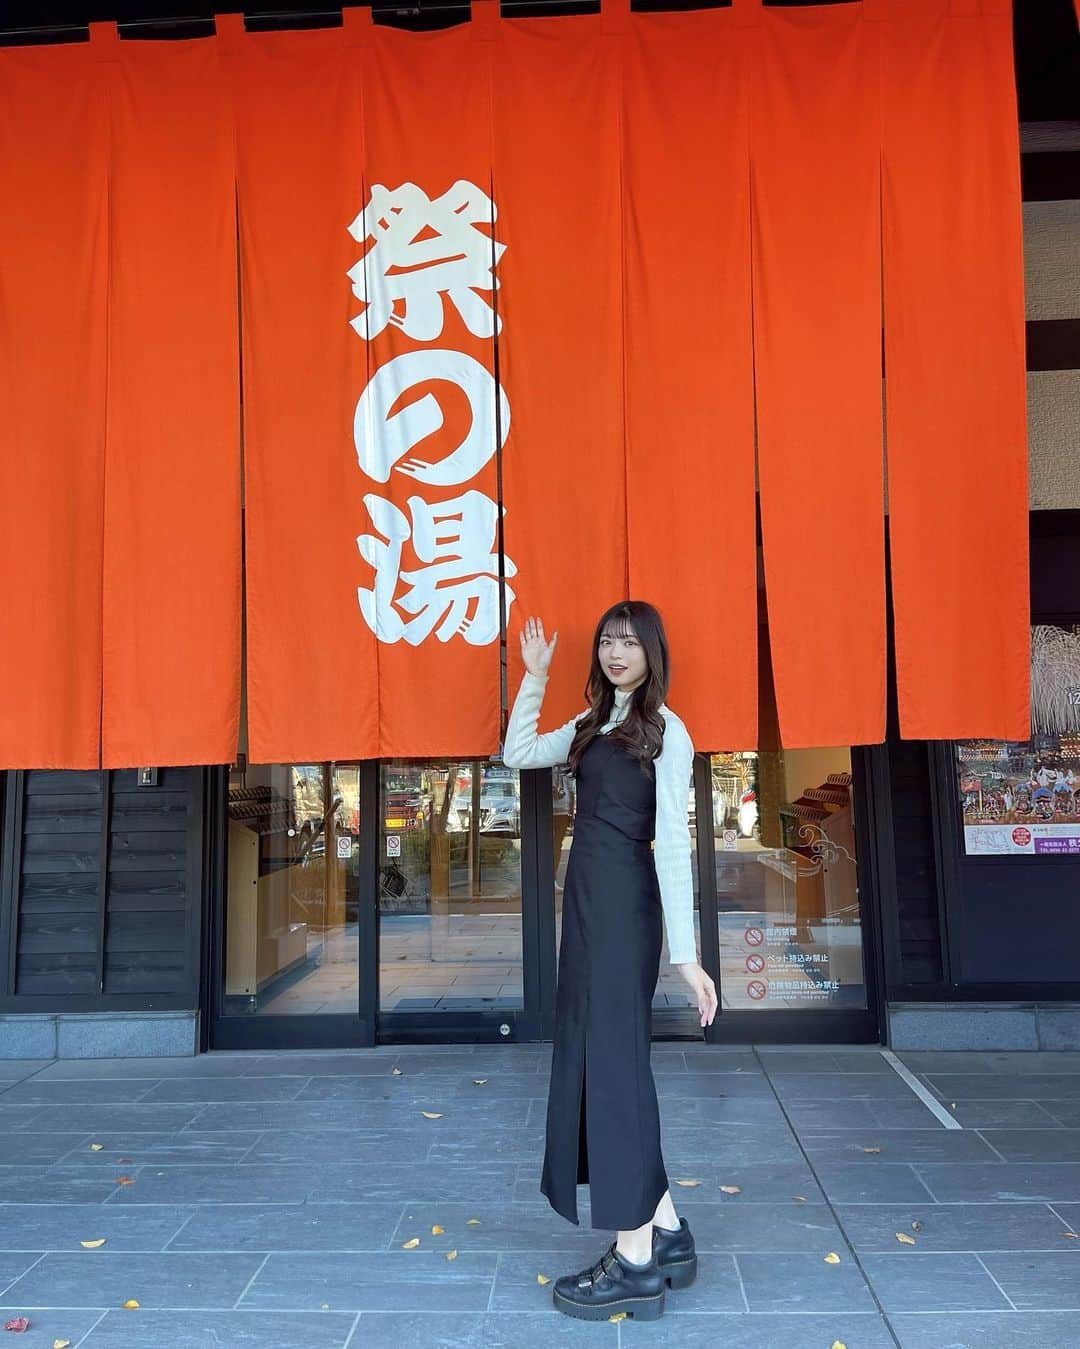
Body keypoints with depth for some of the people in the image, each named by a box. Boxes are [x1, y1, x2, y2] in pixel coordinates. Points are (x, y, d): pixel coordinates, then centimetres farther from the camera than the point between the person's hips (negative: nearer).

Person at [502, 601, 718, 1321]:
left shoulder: (667, 731, -8)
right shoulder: (593, 723, 14)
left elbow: (674, 843, -13)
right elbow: (518, 754, 21)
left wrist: (685, 952, -16)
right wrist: (535, 675, 13)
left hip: (626, 903, -8)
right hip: (586, 897, 8)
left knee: (612, 1057, -4)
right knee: (592, 1055, 11)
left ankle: (636, 1262, 7)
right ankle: (667, 1233, 23)